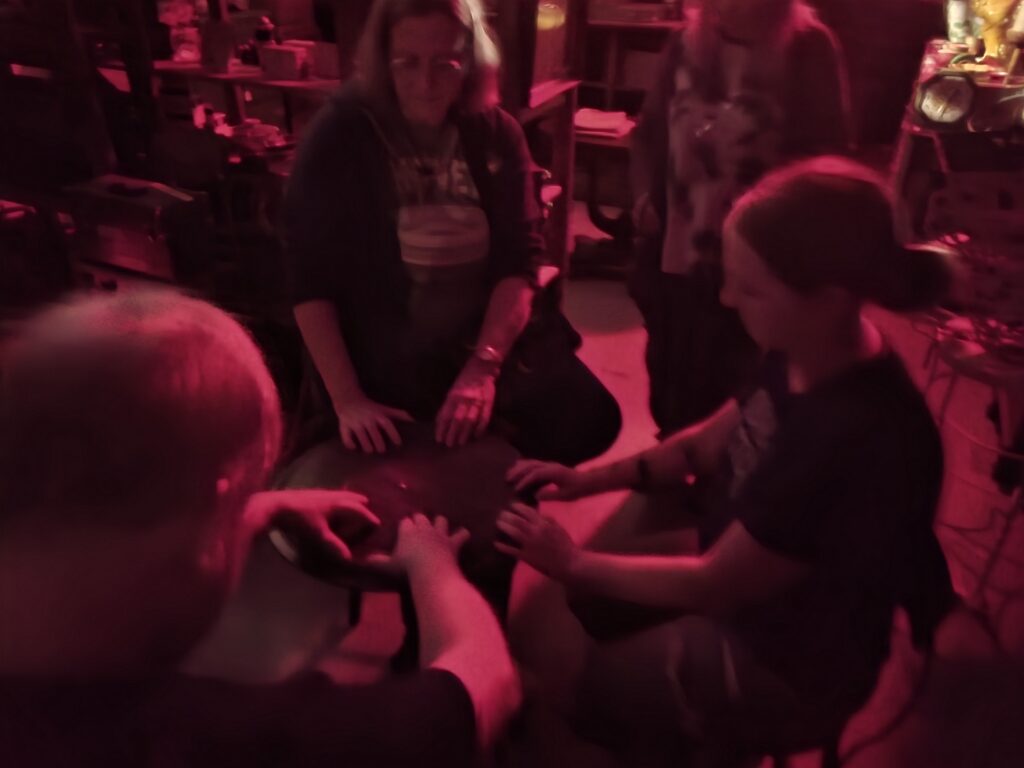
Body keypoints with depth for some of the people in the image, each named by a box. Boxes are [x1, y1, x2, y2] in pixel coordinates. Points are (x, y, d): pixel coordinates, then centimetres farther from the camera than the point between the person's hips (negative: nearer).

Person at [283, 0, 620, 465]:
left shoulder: (496, 133, 1)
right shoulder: (339, 135, -7)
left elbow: (519, 259, -5)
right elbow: (311, 280, -10)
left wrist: (483, 367, -19)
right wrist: (346, 399, -18)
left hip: (494, 339, 3)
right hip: (386, 357, -2)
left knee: (587, 418, -14)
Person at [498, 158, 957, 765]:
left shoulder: (859, 441, -39)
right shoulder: (805, 355, -14)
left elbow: (711, 585, -27)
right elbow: (712, 442, 5)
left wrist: (572, 564, -16)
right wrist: (593, 478, -4)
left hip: (788, 664, -7)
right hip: (737, 565, 7)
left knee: (571, 690, 4)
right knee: (590, 598, 17)